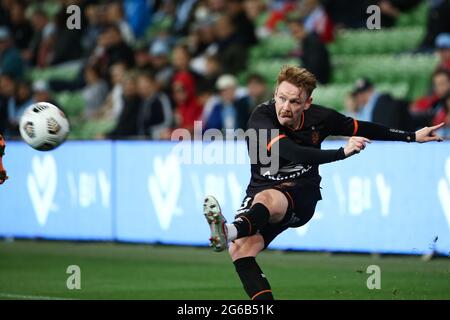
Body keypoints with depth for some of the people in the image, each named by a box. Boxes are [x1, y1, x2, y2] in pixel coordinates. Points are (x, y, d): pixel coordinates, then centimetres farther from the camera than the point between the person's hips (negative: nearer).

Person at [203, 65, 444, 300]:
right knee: (240, 249, -27)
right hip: (260, 189, 2)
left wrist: (413, 136, 19)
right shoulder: (261, 117, -16)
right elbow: (291, 152, -32)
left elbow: (363, 129, 13)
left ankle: (230, 231, -71)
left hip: (301, 195, -2)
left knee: (265, 199, -38)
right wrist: (342, 152, -41)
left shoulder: (320, 118, -5)